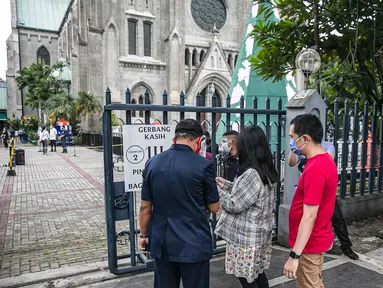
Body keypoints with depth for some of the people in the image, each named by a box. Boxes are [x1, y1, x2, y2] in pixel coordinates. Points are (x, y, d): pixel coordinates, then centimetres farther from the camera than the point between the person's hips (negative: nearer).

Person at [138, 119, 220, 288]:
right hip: (193, 243, -3)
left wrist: (144, 234, 17)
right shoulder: (203, 165, -14)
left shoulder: (152, 163, -2)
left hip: (161, 242, 4)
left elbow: (145, 207, 4)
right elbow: (214, 207, -4)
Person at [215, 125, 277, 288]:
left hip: (247, 237, -9)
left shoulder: (252, 174, -24)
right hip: (259, 234, 9)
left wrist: (217, 191, -4)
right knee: (258, 275, 20)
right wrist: (227, 185, 11)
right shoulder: (265, 171, 5)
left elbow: (234, 205, -19)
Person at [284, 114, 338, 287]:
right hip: (318, 239, 9)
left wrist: (294, 256, -25)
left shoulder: (314, 169, -27)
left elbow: (309, 217, -28)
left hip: (309, 243, -9)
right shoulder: (326, 161, 5)